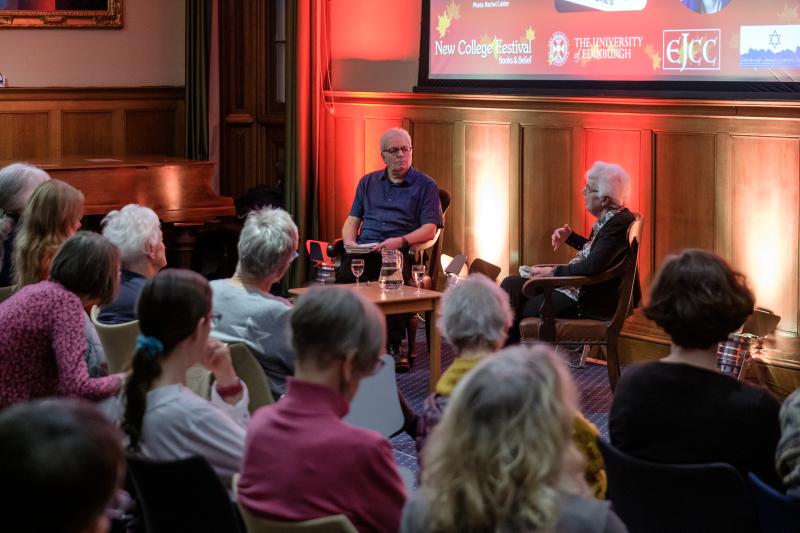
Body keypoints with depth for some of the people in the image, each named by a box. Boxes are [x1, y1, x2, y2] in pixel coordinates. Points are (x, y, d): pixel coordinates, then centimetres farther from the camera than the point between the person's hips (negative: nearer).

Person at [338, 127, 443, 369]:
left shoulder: (425, 185, 12)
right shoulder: (368, 182, 25)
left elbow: (429, 229, 1)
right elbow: (352, 219, 22)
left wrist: (400, 241, -17)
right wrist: (349, 241, -1)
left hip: (400, 252, -3)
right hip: (364, 250, 3)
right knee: (344, 274, -32)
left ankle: (393, 346, -30)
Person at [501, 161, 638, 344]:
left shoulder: (618, 223, -22)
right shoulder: (611, 219, 8)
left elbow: (592, 267, -33)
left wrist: (554, 272, -21)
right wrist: (570, 237, 12)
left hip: (591, 302, -10)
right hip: (580, 287, 10)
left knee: (518, 309, -6)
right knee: (512, 284, 3)